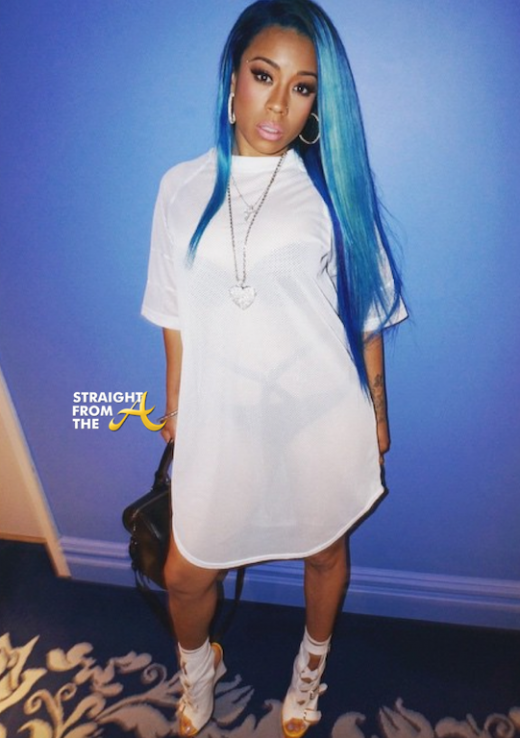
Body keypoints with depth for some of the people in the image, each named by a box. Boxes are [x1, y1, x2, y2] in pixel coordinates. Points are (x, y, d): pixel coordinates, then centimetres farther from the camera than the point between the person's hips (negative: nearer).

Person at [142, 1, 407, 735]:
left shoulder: (332, 187, -4)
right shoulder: (182, 188, 1)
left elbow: (366, 317, 0)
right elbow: (176, 316, 6)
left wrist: (378, 415, 4)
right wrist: (174, 407, 12)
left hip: (323, 420, 0)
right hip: (221, 420, 2)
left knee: (324, 551, 20)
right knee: (185, 574, 13)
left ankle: (313, 662, 55)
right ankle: (200, 668, 50)